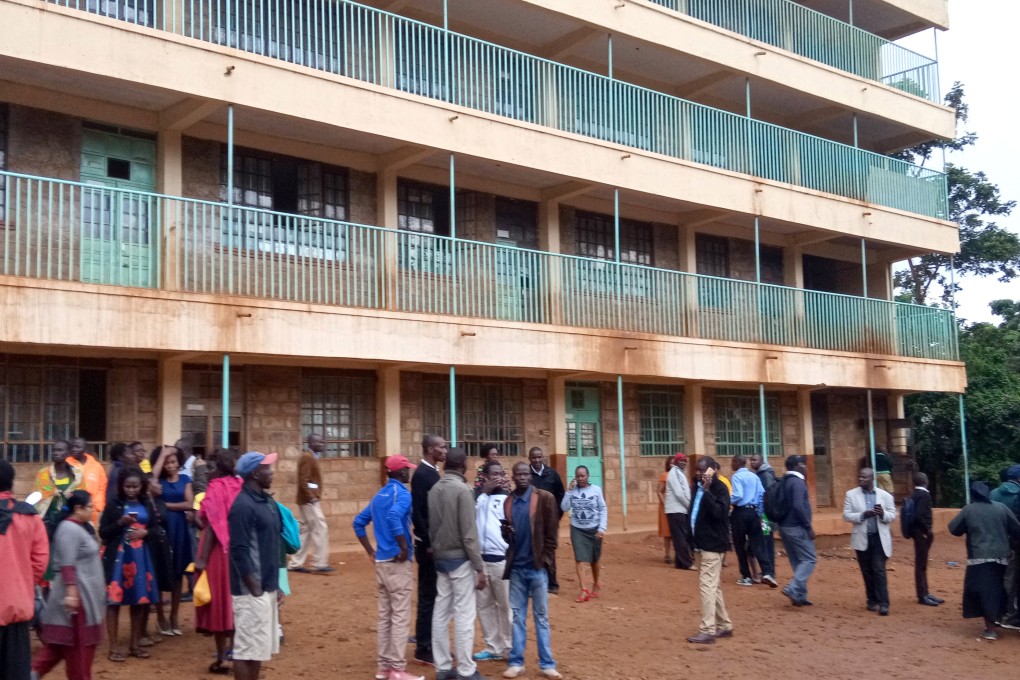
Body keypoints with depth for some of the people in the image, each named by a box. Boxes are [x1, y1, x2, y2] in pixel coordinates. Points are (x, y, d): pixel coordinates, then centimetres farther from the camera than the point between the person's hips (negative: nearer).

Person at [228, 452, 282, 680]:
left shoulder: (267, 500, 11)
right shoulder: (243, 505, -17)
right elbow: (239, 552, -20)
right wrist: (254, 590, -20)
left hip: (268, 587, 9)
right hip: (251, 590, -9)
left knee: (259, 646, 16)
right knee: (247, 647, -2)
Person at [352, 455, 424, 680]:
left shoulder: (379, 495, 13)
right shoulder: (402, 493, -12)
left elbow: (358, 522, 16)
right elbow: (393, 517, -32)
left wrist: (371, 551, 16)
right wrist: (404, 547, -22)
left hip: (381, 562, 8)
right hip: (398, 563, -8)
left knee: (384, 617, 13)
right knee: (400, 617, -3)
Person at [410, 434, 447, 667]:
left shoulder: (434, 472, 12)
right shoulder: (422, 474, -16)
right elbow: (416, 512, -22)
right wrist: (428, 543, -21)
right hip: (428, 545, -9)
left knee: (437, 596, 14)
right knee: (428, 596, -2)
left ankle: (434, 644, 23)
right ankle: (423, 650, 6)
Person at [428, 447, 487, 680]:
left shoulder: (434, 489, 7)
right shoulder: (462, 489, -15)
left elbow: (431, 527, 11)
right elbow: (469, 533, -17)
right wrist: (479, 567, -13)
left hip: (440, 558, 8)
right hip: (459, 559, -8)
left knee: (441, 613, 10)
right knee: (464, 615, -3)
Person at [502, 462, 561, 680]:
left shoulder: (545, 498, -5)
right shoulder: (508, 502, 9)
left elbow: (552, 532, -4)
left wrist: (545, 560, -9)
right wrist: (506, 533, -8)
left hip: (537, 567, -3)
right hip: (516, 567, 3)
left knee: (541, 616, 4)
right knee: (517, 615, 8)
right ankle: (516, 662, 14)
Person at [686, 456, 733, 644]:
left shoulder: (719, 488, -13)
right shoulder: (698, 487, 11)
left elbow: (718, 512, -26)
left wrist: (707, 491, -30)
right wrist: (692, 539, 11)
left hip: (713, 544, -9)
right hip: (702, 543, 9)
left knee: (707, 585, -11)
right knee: (713, 586, 15)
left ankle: (708, 630, -9)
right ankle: (724, 626, 24)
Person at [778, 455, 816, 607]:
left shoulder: (784, 481, 13)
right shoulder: (798, 482, -14)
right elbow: (798, 506, -24)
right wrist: (808, 526, -18)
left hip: (785, 526, 9)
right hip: (796, 527, -9)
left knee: (797, 561, 13)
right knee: (809, 559, -3)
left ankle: (799, 595, 13)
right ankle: (793, 588, -16)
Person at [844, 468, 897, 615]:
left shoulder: (885, 496, 2)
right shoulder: (851, 494, 1)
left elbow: (893, 516, 3)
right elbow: (846, 515, -4)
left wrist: (883, 514, -20)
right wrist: (863, 515, -20)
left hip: (880, 538, -1)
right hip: (862, 538, 1)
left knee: (879, 570, -8)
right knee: (867, 571, 9)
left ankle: (883, 603, -7)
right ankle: (872, 600, 22)